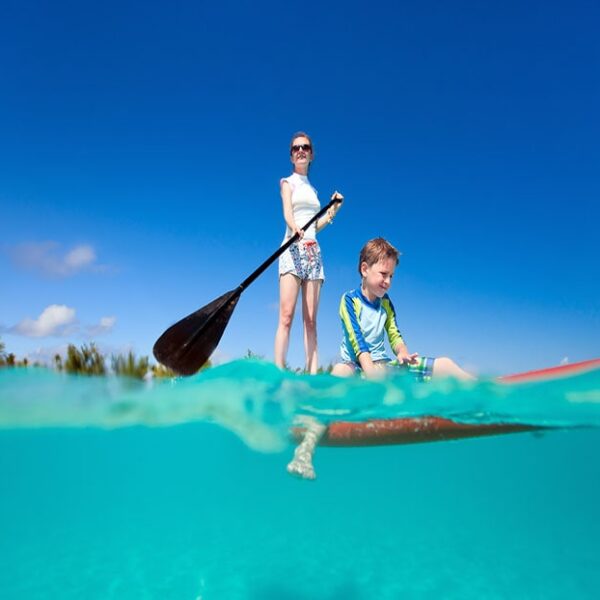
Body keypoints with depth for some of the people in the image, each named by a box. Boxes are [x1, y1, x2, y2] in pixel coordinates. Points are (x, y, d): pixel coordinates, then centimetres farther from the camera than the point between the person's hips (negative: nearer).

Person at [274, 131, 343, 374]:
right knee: (286, 316, -16)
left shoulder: (312, 189, 25)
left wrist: (333, 209, 14)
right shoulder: (288, 182, 11)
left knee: (311, 320, -3)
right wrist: (295, 228, -30)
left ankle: (313, 375, -5)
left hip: (314, 251, 5)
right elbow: (287, 212, -9)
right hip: (293, 249, -5)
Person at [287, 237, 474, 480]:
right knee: (340, 373, -43)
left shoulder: (386, 303, 14)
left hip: (383, 364, 7)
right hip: (356, 364, -7)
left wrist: (402, 352, -16)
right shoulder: (350, 300, -5)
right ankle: (306, 449, -57)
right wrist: (371, 373, -31)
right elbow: (357, 340, -18)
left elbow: (394, 335, 8)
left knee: (445, 364, -4)